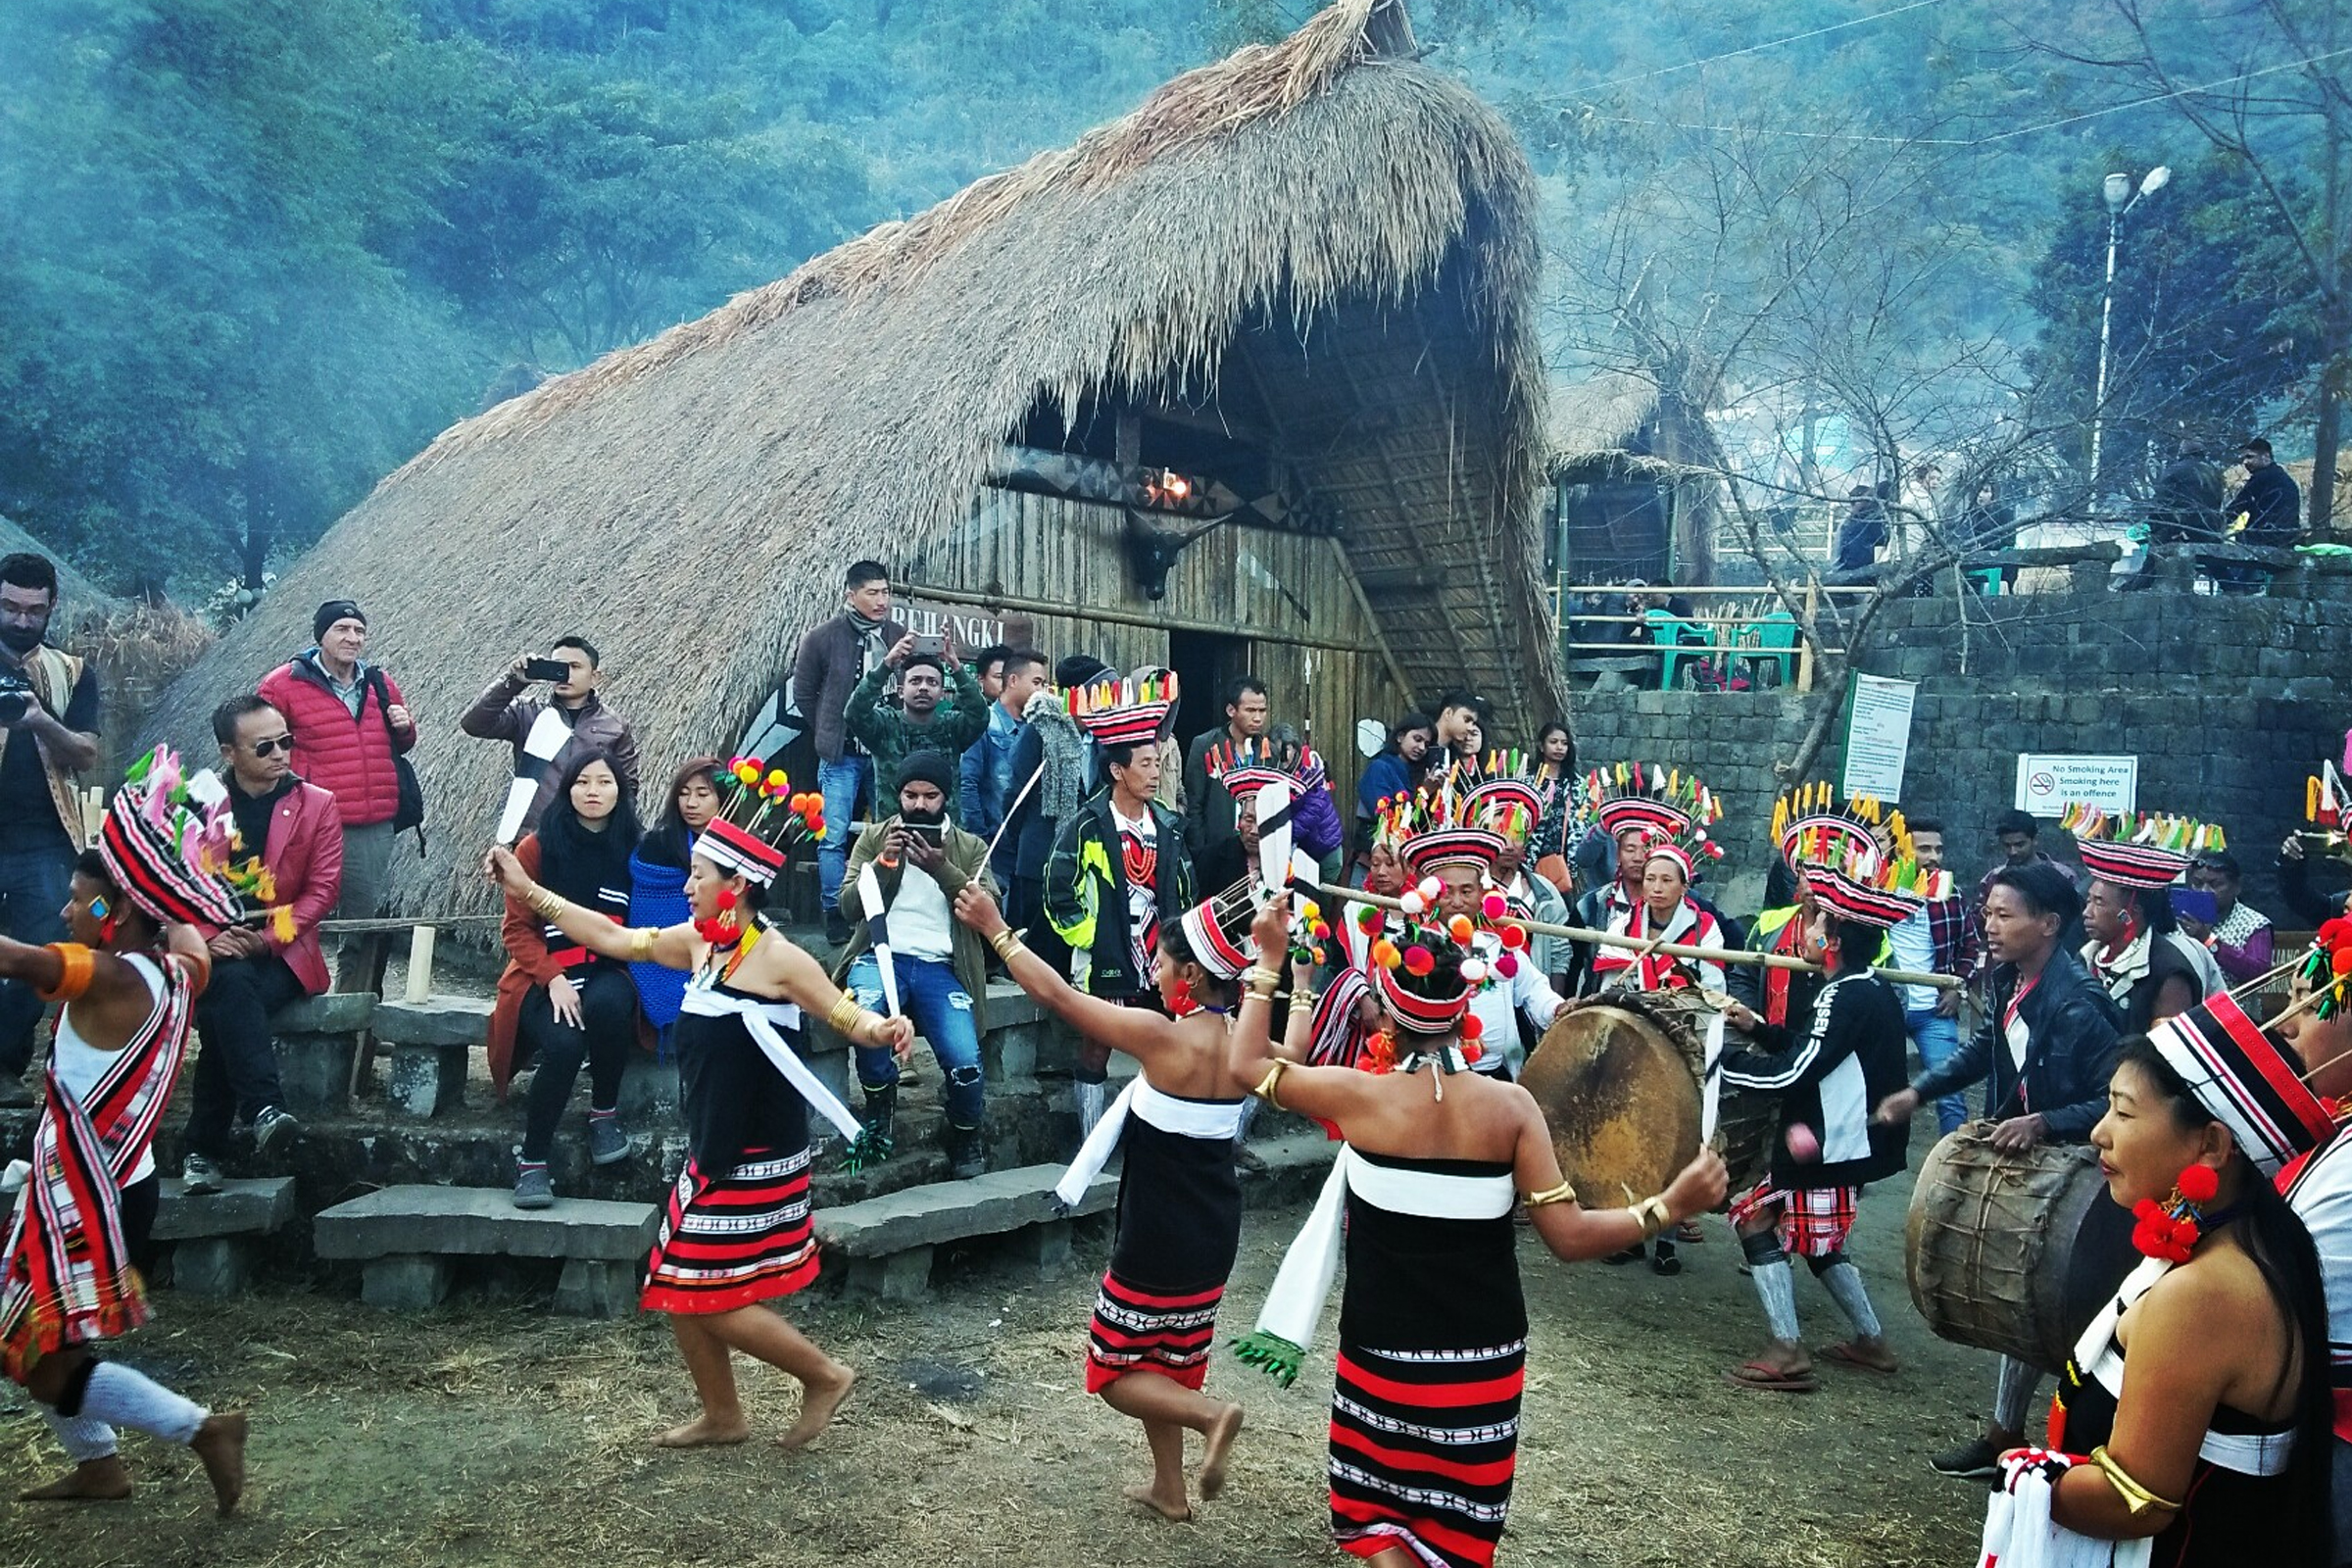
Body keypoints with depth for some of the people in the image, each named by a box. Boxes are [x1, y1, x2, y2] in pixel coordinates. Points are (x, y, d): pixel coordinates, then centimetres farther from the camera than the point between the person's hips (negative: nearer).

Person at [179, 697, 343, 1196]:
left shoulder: (317, 805, 5)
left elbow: (323, 889, 0)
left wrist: (268, 937, -14)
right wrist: (208, 936, -14)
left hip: (282, 951, -1)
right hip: (215, 950, 1)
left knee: (223, 1015, -29)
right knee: (232, 984, -35)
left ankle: (204, 1149, -21)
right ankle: (264, 1106, -41)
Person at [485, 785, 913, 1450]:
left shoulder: (776, 957, -17)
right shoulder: (698, 942, 4)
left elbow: (848, 1016, -18)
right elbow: (613, 938, 12)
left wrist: (884, 1030, -41)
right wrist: (528, 891, 13)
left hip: (758, 1163, -8)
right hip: (712, 1158, 8)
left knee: (713, 1299, -3)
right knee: (678, 1288, 15)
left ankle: (825, 1375, 16)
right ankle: (723, 1416, 34)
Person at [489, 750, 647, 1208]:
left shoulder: (631, 852, 4)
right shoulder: (537, 848, 0)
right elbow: (516, 928, 0)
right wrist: (553, 978, -15)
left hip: (606, 973, 1)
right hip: (545, 977, -1)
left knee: (607, 1004, -35)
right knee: (564, 1044, -31)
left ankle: (604, 1113, -11)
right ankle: (532, 1161, -12)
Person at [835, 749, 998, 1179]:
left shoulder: (970, 847, 15)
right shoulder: (874, 837, 16)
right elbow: (849, 905, 6)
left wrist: (941, 868, -14)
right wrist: (883, 863, -9)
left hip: (940, 966, 0)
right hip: (882, 955, 0)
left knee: (965, 1062, -23)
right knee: (865, 1009, -36)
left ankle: (966, 1136, 12)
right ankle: (880, 1105, -5)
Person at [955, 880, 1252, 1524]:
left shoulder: (1162, 1035, -23)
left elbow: (1057, 994, -17)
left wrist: (994, 928, -8)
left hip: (1159, 1242, -7)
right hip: (1213, 1235, 7)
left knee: (1114, 1371, 10)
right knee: (1162, 1361, 24)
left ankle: (1208, 1412, -12)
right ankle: (1169, 1489, 33)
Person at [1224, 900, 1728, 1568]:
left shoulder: (1359, 1095, -13)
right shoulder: (1511, 1105, -10)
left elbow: (1246, 1064, 1)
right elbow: (1570, 1237, -13)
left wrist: (1267, 961, 8)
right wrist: (1670, 1206, -5)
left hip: (1385, 1348, -2)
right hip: (1487, 1353, 2)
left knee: (1378, 1514, 19)